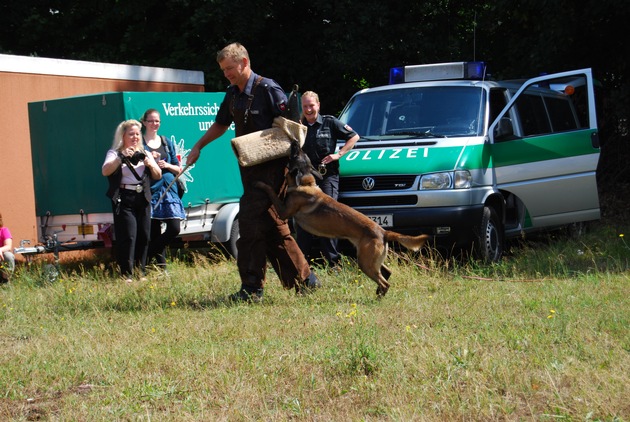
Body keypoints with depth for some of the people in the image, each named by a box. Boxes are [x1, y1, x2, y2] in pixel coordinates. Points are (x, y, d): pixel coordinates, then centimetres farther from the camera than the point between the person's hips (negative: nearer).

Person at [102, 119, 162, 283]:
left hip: (143, 198, 5)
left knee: (144, 236, 3)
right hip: (124, 199, -5)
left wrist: (150, 164, -6)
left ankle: (141, 273, 11)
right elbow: (105, 171, -15)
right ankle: (127, 275, -8)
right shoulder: (115, 153, 2)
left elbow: (158, 176, 14)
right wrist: (121, 157, -25)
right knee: (128, 236, -11)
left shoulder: (144, 153, 17)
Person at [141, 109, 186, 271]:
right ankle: (161, 264, 10)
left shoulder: (167, 142, 15)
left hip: (168, 189, 4)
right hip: (150, 190, -3)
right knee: (154, 232, -3)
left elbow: (178, 169, 16)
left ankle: (147, 255, 7)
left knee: (175, 228, -8)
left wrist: (167, 165, -3)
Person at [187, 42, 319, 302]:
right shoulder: (232, 95, 12)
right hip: (249, 167, 8)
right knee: (273, 226, 11)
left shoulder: (268, 89, -12)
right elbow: (220, 124, 28)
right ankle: (305, 280, 20)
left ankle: (252, 288, -8)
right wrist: (198, 147, 23)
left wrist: (294, 161, -21)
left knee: (252, 221, -13)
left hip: (271, 168, -8)